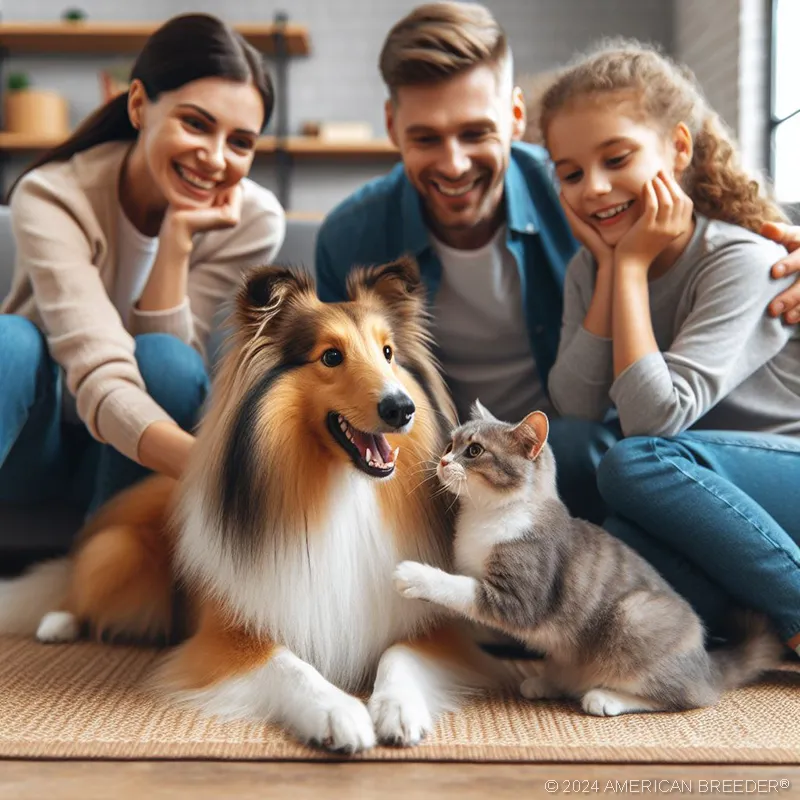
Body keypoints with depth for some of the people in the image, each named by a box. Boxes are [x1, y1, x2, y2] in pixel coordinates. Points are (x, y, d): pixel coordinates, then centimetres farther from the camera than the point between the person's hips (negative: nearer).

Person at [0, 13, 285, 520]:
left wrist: (178, 237, -30)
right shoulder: (53, 198, -22)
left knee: (165, 361, -30)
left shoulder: (253, 221, -14)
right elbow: (99, 376, -35)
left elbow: (165, 370, -18)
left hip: (137, 463, 2)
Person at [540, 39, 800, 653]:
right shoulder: (590, 270, 4)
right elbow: (574, 415, -10)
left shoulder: (742, 260, -17)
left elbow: (654, 419, -26)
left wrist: (631, 264, -19)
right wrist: (608, 267, -11)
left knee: (637, 464, -31)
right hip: (711, 502, 6)